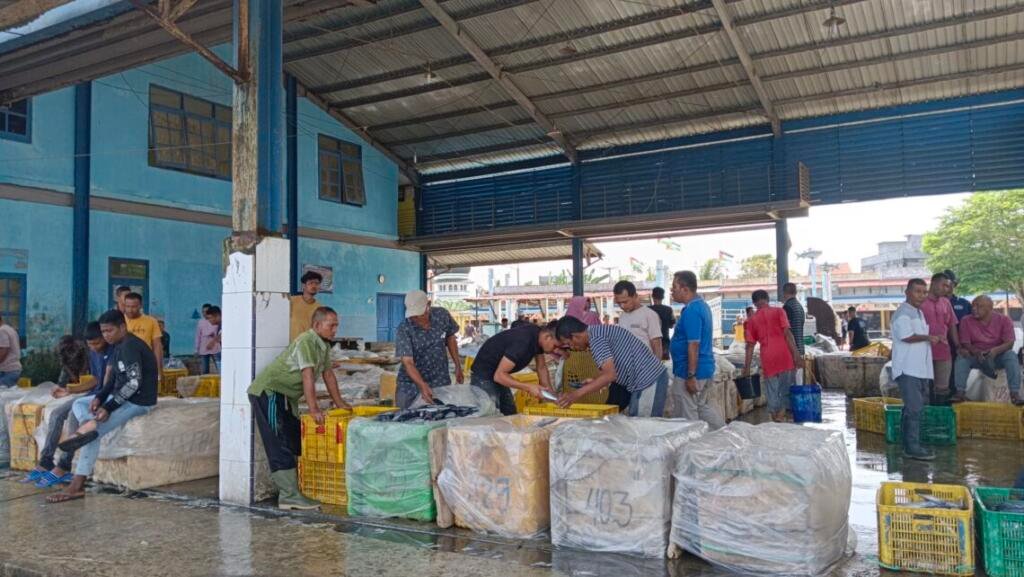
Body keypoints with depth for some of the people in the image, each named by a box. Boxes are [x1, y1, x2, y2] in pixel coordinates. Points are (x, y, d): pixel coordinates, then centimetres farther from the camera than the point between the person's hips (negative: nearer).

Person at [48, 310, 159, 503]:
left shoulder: (130, 346, -19)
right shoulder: (120, 346, 13)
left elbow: (133, 383, -24)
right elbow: (113, 379, 14)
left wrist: (109, 407, -21)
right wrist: (99, 397, -3)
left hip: (139, 401, -11)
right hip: (122, 396, 11)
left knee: (95, 432, -16)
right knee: (78, 404, 13)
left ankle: (77, 486, -11)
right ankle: (89, 426, -17)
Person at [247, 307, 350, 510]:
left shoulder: (324, 345, 9)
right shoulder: (306, 341, -20)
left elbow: (328, 373, 17)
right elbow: (307, 375, -27)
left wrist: (339, 402, 19)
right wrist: (314, 409, -30)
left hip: (285, 396, 10)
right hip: (268, 392, -10)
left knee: (296, 442, 9)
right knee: (280, 446, -11)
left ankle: (288, 492, 15)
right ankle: (289, 497, -11)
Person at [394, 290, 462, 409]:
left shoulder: (442, 315, -9)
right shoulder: (403, 330, -19)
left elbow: (450, 338, 9)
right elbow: (408, 362, -26)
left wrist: (458, 366, 11)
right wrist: (422, 385, -40)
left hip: (440, 381, 2)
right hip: (411, 383, -2)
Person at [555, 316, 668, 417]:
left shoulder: (595, 338, -16)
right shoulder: (599, 331, 14)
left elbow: (610, 375, -25)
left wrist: (576, 394, -25)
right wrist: (595, 381, 20)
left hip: (648, 381, -10)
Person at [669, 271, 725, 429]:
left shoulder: (691, 310, -19)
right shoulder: (702, 305, 12)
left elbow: (693, 345, -24)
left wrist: (691, 376, -23)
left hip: (689, 371, -10)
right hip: (706, 368, 10)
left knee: (685, 416, 1)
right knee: (702, 406, 22)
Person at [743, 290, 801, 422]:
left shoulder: (751, 320, 9)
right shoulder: (778, 312, 4)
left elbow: (750, 345, 6)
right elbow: (787, 333, -6)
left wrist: (747, 367, 10)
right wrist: (795, 353, -6)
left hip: (768, 360, 1)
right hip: (784, 356, -1)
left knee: (772, 392, 8)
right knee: (787, 389, 9)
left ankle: (775, 419, 9)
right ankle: (781, 415, 3)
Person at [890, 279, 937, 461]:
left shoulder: (919, 313, 21)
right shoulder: (903, 313, -10)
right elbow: (907, 336, -20)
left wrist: (935, 338, 10)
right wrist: (928, 337, -8)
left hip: (921, 369, 10)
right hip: (908, 369, -10)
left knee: (916, 407, 11)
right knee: (914, 408, -11)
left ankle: (910, 445, 17)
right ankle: (913, 447, -8)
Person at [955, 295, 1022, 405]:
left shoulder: (1004, 320, -7)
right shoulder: (967, 321, -6)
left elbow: (1009, 343, -15)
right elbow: (965, 344, -9)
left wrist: (996, 350, -37)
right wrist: (976, 352, -32)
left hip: (997, 356, 0)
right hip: (976, 357, 1)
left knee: (1011, 355, -30)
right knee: (962, 357, -28)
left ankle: (1015, 393, -33)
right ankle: (960, 392, -31)